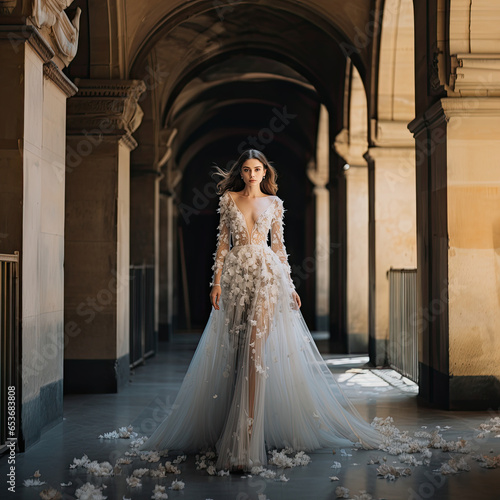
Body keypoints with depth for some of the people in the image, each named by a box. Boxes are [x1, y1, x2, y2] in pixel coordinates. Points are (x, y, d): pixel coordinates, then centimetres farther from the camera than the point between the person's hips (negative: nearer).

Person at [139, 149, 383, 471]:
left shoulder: (274, 203, 10)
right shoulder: (229, 199, 10)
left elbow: (279, 245, 11)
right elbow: (223, 241, 7)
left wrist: (290, 285, 7)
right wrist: (217, 280, -1)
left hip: (267, 274, -2)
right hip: (235, 275, 2)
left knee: (256, 348, -15)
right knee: (233, 349, 4)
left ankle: (246, 439, -18)